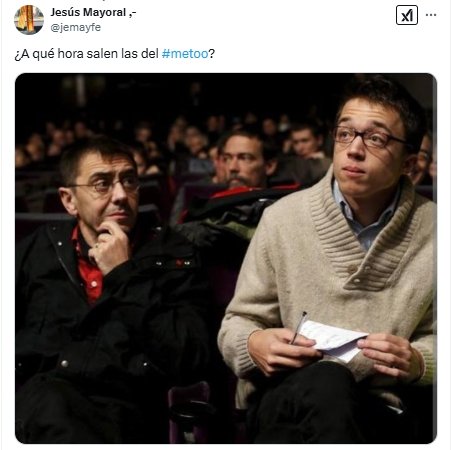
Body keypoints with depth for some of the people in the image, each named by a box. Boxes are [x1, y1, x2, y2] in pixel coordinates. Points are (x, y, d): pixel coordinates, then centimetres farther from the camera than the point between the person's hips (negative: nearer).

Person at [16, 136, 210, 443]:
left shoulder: (172, 254, 10)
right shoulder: (37, 250, 17)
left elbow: (193, 362, -2)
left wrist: (124, 276, -5)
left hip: (125, 405, -1)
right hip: (37, 398, 2)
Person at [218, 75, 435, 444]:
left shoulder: (433, 230, 2)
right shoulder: (283, 218, 2)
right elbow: (237, 324, 8)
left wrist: (417, 362, -12)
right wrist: (254, 343, -16)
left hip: (377, 411, 1)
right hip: (284, 400, 0)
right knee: (327, 380, -36)